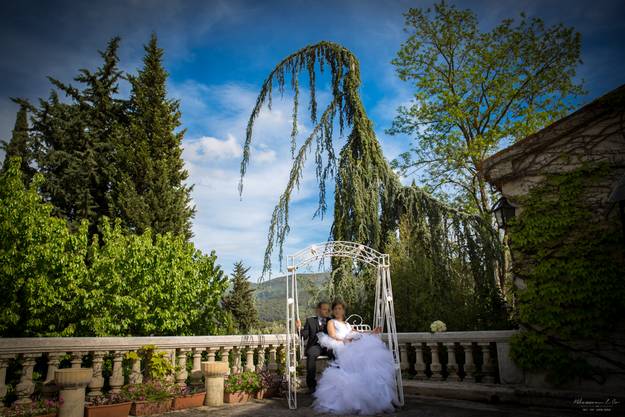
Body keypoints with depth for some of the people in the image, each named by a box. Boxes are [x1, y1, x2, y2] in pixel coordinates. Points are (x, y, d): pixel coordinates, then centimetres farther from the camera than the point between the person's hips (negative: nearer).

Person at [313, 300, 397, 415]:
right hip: (341, 347, -5)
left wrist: (372, 332, 13)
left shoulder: (347, 324, 38)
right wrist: (344, 341, -11)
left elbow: (355, 333, 25)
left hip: (352, 346, 5)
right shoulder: (331, 322, 20)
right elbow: (332, 337, 5)